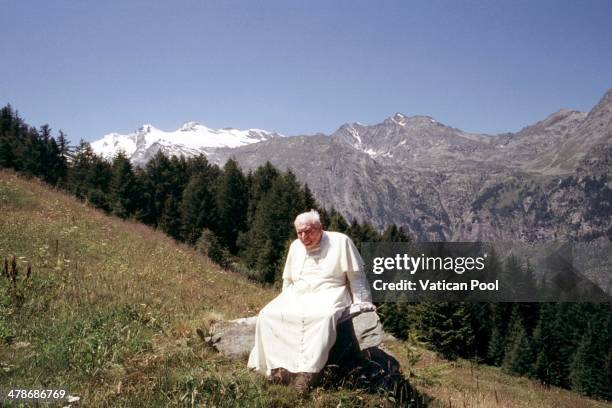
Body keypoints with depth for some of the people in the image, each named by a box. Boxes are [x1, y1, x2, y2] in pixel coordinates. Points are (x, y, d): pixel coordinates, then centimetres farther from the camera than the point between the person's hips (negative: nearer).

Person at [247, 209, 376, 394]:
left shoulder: (340, 241, -1)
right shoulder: (295, 246, 16)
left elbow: (356, 275, 1)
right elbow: (288, 280, 28)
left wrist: (362, 301, -1)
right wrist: (283, 302, 22)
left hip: (328, 294, -5)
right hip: (296, 296, 5)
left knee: (326, 316, -40)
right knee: (268, 314, -19)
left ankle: (308, 372, -42)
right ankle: (279, 365, -26)